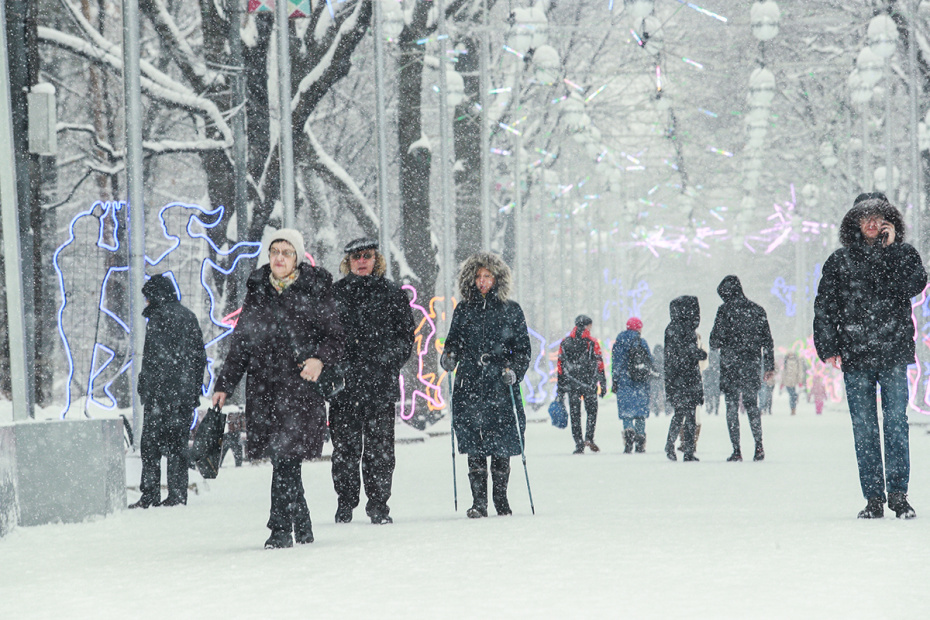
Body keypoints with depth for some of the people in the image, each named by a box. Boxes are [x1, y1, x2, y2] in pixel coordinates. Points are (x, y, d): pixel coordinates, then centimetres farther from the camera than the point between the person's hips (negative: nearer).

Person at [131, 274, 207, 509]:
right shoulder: (189, 317, 15)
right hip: (185, 393, 7)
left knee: (150, 444, -1)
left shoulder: (158, 318, -8)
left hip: (161, 392, -7)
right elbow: (200, 357, 18)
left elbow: (153, 359, -15)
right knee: (178, 443, 9)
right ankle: (178, 494, 7)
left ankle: (150, 495, -3)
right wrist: (195, 391, 20)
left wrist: (146, 390, -13)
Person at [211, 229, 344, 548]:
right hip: (262, 387, 4)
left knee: (286, 456, -13)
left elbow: (335, 338, 1)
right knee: (283, 460, 3)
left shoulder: (314, 291, 1)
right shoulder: (257, 291, 12)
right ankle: (302, 527, 14)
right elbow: (241, 343, 19)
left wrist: (320, 360, -19)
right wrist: (225, 384, 16)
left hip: (300, 387, -4)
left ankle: (281, 528, -10)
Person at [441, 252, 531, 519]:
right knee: (474, 448, -5)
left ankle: (501, 498, 12)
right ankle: (478, 502, -2)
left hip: (501, 387, -1)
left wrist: (514, 370, -9)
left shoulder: (511, 311, 6)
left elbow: (523, 350, 8)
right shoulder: (463, 310, 12)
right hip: (469, 387, 1)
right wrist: (449, 356, -2)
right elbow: (454, 341, 20)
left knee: (501, 447, -1)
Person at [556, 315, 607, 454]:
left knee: (575, 415, 5)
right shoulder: (592, 343, -2)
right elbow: (599, 364, -2)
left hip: (571, 385, 2)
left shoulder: (564, 343, 5)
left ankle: (579, 445, 1)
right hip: (589, 384, -2)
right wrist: (603, 384, 3)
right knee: (592, 411, 11)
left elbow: (560, 366, 5)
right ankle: (589, 437, -8)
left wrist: (560, 387, 10)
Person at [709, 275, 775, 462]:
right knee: (752, 405, 13)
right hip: (752, 365, 4)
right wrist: (769, 365, 13)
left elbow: (716, 340, -8)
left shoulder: (725, 310, -6)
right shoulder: (757, 309, 8)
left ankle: (736, 450, -5)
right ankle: (759, 446, -1)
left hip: (731, 366, -4)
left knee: (732, 407, 1)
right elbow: (767, 340, 9)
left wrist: (715, 343, 16)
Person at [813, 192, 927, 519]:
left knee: (896, 423, -5)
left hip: (894, 356, -1)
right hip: (855, 357, 1)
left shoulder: (904, 254, 8)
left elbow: (915, 285, -12)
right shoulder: (840, 261, 8)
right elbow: (824, 306, 8)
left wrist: (891, 248, -10)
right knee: (864, 429, -1)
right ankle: (873, 498, 2)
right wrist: (828, 347, -1)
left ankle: (898, 494, 0)